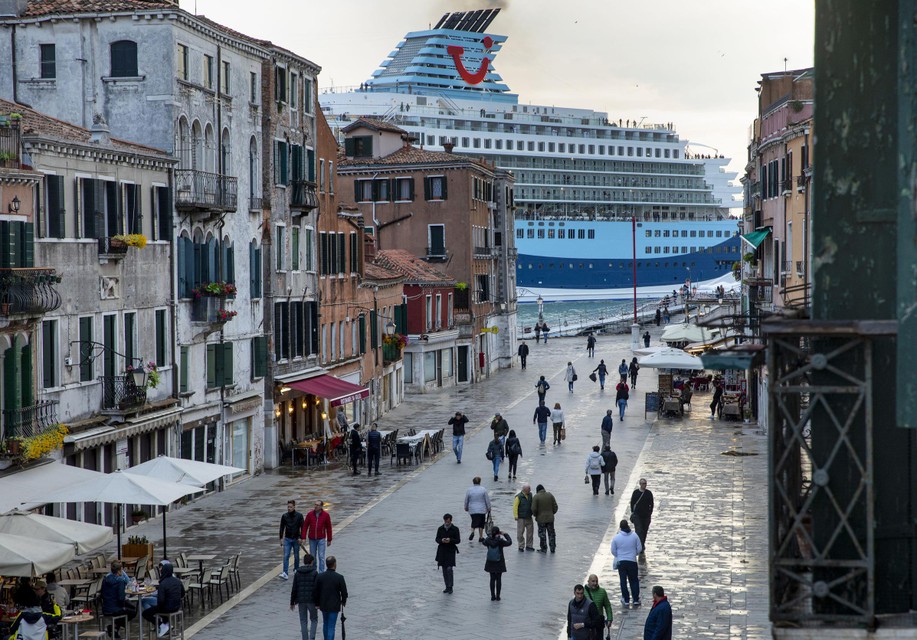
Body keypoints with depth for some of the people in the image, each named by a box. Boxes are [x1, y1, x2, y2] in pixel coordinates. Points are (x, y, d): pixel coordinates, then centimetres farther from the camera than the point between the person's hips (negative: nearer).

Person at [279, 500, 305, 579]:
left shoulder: (299, 516, -5)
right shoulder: (284, 516, 0)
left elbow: (302, 527, -5)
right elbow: (282, 527, 6)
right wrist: (281, 538, 2)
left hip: (296, 539, -1)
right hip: (287, 539, 1)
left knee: (296, 556, 11)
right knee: (286, 556, -9)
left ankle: (296, 569, 30)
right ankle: (285, 573, -13)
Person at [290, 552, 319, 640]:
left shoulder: (297, 573, 0)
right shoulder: (314, 573, -9)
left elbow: (294, 589, 2)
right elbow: (317, 588, -12)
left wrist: (292, 602, 9)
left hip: (301, 601, 2)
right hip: (312, 600, -2)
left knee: (303, 621, 11)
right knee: (314, 620, 12)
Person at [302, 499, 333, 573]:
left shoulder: (326, 515, -6)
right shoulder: (310, 514, -3)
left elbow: (328, 528, 1)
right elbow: (305, 526, 0)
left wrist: (329, 540, 3)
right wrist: (303, 538, -6)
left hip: (321, 539, -2)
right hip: (312, 539, 2)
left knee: (321, 557, -3)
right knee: (312, 557, 11)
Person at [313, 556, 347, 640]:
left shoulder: (320, 576, -7)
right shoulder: (339, 577, -16)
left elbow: (315, 591, -1)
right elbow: (344, 592, -7)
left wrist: (317, 603, 12)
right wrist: (343, 602, 12)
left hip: (323, 605, 4)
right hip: (334, 606, -4)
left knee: (325, 624, 23)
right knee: (331, 627, 1)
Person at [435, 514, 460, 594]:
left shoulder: (455, 529, -2)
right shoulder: (440, 529, 6)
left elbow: (458, 540, -3)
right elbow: (437, 539, 7)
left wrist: (450, 540, -21)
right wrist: (441, 540, -15)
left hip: (451, 551, -4)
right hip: (442, 551, 4)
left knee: (449, 569, -13)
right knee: (444, 570, 7)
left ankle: (450, 587, -5)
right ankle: (447, 587, 15)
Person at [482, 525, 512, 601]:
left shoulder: (488, 540, -12)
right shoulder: (500, 541, -19)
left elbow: (484, 543, 12)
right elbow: (509, 542, -4)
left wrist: (490, 536, 12)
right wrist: (505, 534, 4)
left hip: (490, 563, 3)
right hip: (499, 563, -3)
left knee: (492, 579, 12)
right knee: (498, 579, 8)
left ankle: (493, 596, 14)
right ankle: (497, 596, 11)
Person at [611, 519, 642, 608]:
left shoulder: (616, 537, -11)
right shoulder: (634, 535, -10)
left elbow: (613, 551, -3)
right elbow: (639, 548, -3)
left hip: (621, 562, 0)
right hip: (632, 561, 0)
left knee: (623, 581, 10)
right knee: (634, 581, 13)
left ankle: (626, 600, 14)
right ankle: (636, 600, 15)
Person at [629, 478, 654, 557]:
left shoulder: (649, 493, 2)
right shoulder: (636, 492, -1)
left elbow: (651, 504, 7)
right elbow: (632, 503, 6)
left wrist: (650, 514, 2)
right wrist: (632, 512, 1)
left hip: (646, 515, 2)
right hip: (637, 515, -2)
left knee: (645, 531, 11)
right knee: (639, 531, -12)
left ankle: (642, 545, 29)